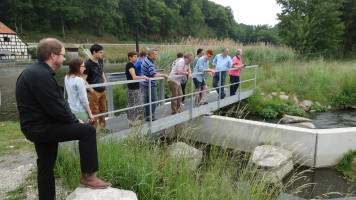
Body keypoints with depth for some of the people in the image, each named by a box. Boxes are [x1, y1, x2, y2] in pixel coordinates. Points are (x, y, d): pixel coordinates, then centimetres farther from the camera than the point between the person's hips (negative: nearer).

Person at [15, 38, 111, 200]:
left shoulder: (37, 71, 11)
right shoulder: (40, 75, -22)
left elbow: (58, 101, 10)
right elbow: (56, 108, -25)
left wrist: (74, 120, 3)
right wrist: (75, 121, -10)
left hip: (38, 125, 11)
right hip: (39, 127, -11)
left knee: (46, 166, 21)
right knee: (88, 131, -17)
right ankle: (87, 176, -6)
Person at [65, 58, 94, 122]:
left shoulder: (66, 78, 4)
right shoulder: (79, 80, -19)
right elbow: (83, 99, -17)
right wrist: (90, 114, -10)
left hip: (71, 110, 8)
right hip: (80, 112, -7)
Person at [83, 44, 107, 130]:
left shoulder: (100, 61, 6)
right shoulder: (88, 64, -17)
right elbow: (83, 80, -17)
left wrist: (104, 79, 9)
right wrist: (91, 90, -16)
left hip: (102, 90, 7)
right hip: (94, 92, -7)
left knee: (103, 109, 19)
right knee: (94, 111, 2)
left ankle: (102, 125, 36)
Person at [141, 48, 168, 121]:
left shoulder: (145, 59, 9)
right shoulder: (150, 64, -23)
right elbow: (154, 75, -26)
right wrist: (163, 75, -14)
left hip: (145, 83, 10)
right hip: (150, 85, -10)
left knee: (146, 100, 14)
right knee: (154, 100, -2)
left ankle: (147, 115, 24)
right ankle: (151, 116, 1)